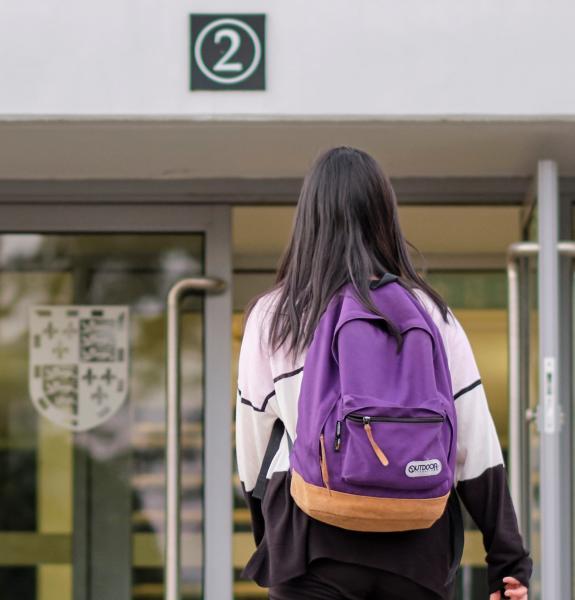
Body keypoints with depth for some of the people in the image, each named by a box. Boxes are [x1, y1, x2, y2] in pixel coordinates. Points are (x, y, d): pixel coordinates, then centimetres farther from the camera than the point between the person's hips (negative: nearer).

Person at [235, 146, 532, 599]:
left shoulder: (271, 317, 3)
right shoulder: (429, 313, 4)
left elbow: (252, 446, 9)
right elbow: (478, 447, 1)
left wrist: (267, 539, 23)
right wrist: (509, 561, 4)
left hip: (314, 544, -1)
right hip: (415, 544, 1)